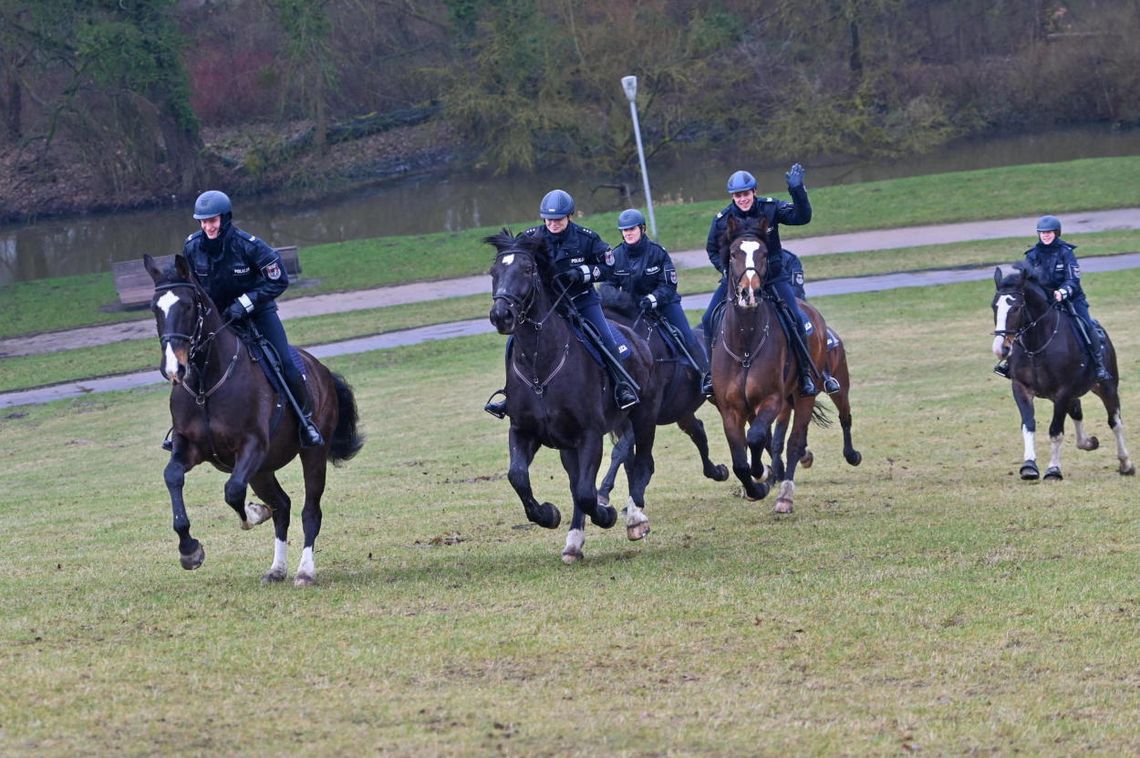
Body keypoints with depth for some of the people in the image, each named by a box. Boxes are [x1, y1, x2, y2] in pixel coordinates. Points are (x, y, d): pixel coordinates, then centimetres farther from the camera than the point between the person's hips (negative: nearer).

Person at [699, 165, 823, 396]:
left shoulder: (770, 208, -10)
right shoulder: (722, 220, -7)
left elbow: (802, 217, -18)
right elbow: (712, 250, 8)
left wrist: (797, 190, -30)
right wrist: (725, 269, -9)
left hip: (773, 276, -1)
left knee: (796, 319, -18)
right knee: (710, 319, -12)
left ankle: (806, 374, -5)